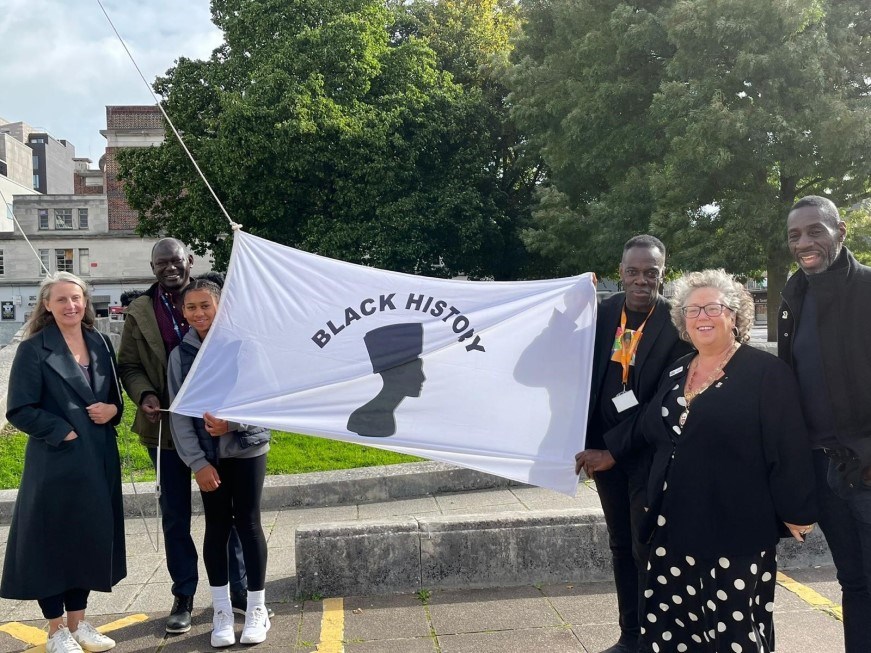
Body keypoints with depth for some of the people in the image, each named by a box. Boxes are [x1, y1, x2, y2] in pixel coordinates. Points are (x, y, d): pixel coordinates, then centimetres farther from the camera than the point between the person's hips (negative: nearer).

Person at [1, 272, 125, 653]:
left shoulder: (100, 344, 9)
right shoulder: (33, 350, -7)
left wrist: (112, 409, -5)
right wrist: (64, 432, -16)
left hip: (98, 459, 5)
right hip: (56, 462, -5)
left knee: (90, 538, 12)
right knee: (52, 541, 4)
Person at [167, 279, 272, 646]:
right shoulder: (180, 355, 0)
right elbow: (180, 414, 0)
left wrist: (233, 421, -22)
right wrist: (197, 463, -7)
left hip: (247, 447, -2)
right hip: (208, 455, 2)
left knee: (248, 523, 3)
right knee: (217, 526, 8)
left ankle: (256, 608, 18)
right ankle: (221, 610, 21)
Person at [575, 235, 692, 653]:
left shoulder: (676, 324, -14)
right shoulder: (603, 313, -1)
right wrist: (588, 443, -1)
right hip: (603, 446, 5)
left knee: (647, 549, 1)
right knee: (620, 547, 15)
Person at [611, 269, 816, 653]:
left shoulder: (767, 372, -6)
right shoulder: (675, 373, 12)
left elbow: (790, 451, -9)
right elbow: (647, 431, 22)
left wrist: (797, 515, -10)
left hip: (738, 532, -5)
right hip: (673, 528, 6)